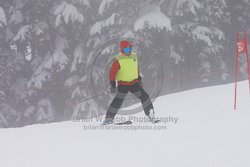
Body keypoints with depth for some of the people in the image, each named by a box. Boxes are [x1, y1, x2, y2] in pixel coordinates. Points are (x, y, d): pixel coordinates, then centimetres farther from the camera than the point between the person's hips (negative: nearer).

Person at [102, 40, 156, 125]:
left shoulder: (134, 56, 3)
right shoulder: (118, 60, -15)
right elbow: (112, 72, -13)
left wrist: (139, 78, 24)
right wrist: (112, 84, -18)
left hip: (134, 82, 5)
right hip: (122, 84, -5)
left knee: (144, 96, -2)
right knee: (118, 100, -8)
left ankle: (150, 114, 6)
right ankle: (109, 117, -1)